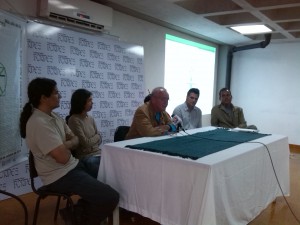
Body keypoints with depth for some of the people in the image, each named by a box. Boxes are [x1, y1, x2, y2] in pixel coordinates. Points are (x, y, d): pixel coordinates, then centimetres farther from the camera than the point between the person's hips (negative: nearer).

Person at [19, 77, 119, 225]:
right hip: (59, 176, -10)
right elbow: (63, 157, -25)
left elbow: (75, 140, 11)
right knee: (110, 197, -17)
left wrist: (64, 145, -11)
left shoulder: (54, 117, 7)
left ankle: (81, 211, 29)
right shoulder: (39, 123, -23)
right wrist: (68, 145, -4)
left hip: (73, 166, 10)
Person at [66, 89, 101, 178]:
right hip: (85, 157, -6)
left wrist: (92, 141, -8)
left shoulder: (90, 118, 11)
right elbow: (86, 143, -14)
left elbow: (99, 139, 12)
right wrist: (96, 136, 3)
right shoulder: (74, 120, -12)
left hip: (98, 153, 7)